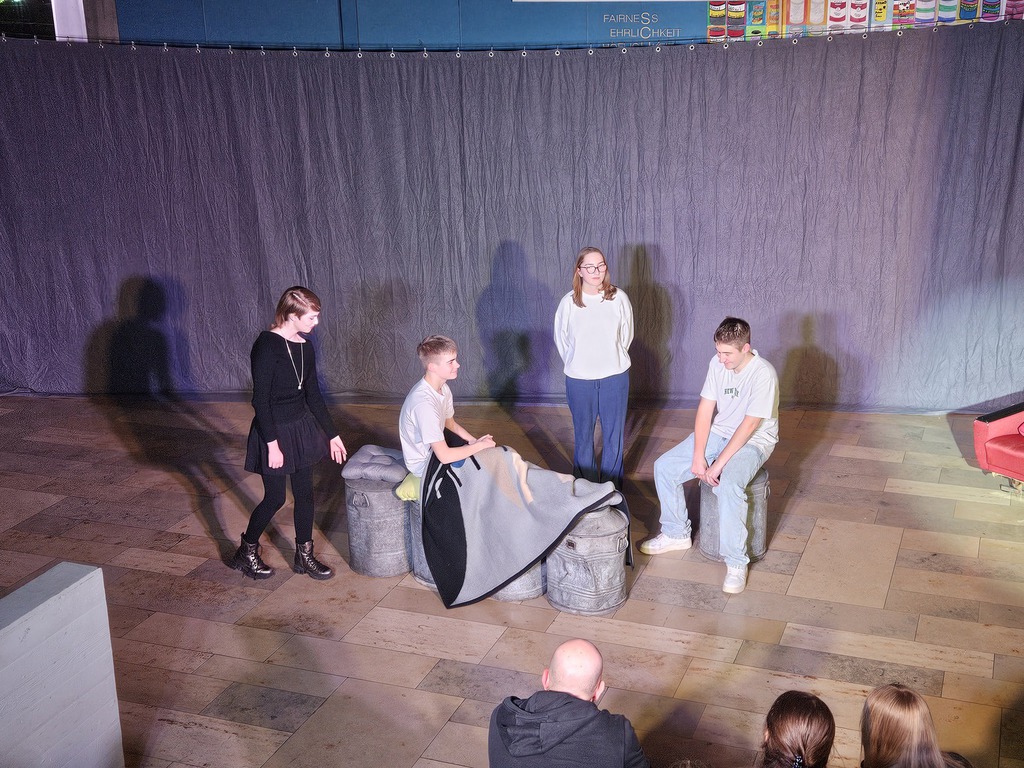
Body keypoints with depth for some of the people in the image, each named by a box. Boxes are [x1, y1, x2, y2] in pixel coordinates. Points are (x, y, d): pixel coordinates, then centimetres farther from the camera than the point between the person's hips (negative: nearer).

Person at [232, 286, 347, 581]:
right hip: (275, 431, -7)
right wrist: (272, 443, -19)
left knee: (305, 493, 12)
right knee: (275, 498, 3)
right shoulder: (267, 345, -19)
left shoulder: (305, 348, 3)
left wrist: (332, 434, 13)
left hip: (302, 428, 7)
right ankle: (246, 553, 25)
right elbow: (260, 399, -19)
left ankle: (304, 556, 26)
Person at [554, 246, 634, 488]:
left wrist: (612, 360, 9)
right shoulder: (568, 302, -8)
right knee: (583, 435, 10)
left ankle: (612, 490, 25)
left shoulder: (618, 298, -7)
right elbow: (561, 339, 5)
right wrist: (577, 365, 7)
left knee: (614, 434, 10)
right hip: (579, 380, 0)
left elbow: (627, 335, 7)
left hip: (615, 377, 1)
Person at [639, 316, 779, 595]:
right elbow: (705, 409, -3)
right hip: (718, 433, 7)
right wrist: (698, 456, -11)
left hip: (753, 440, -7)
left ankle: (736, 563, -23)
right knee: (664, 467, -5)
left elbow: (749, 425, -26)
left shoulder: (763, 374, -24)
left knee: (729, 486, -36)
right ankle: (676, 534, 15)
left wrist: (719, 464, -26)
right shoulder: (717, 363, -4)